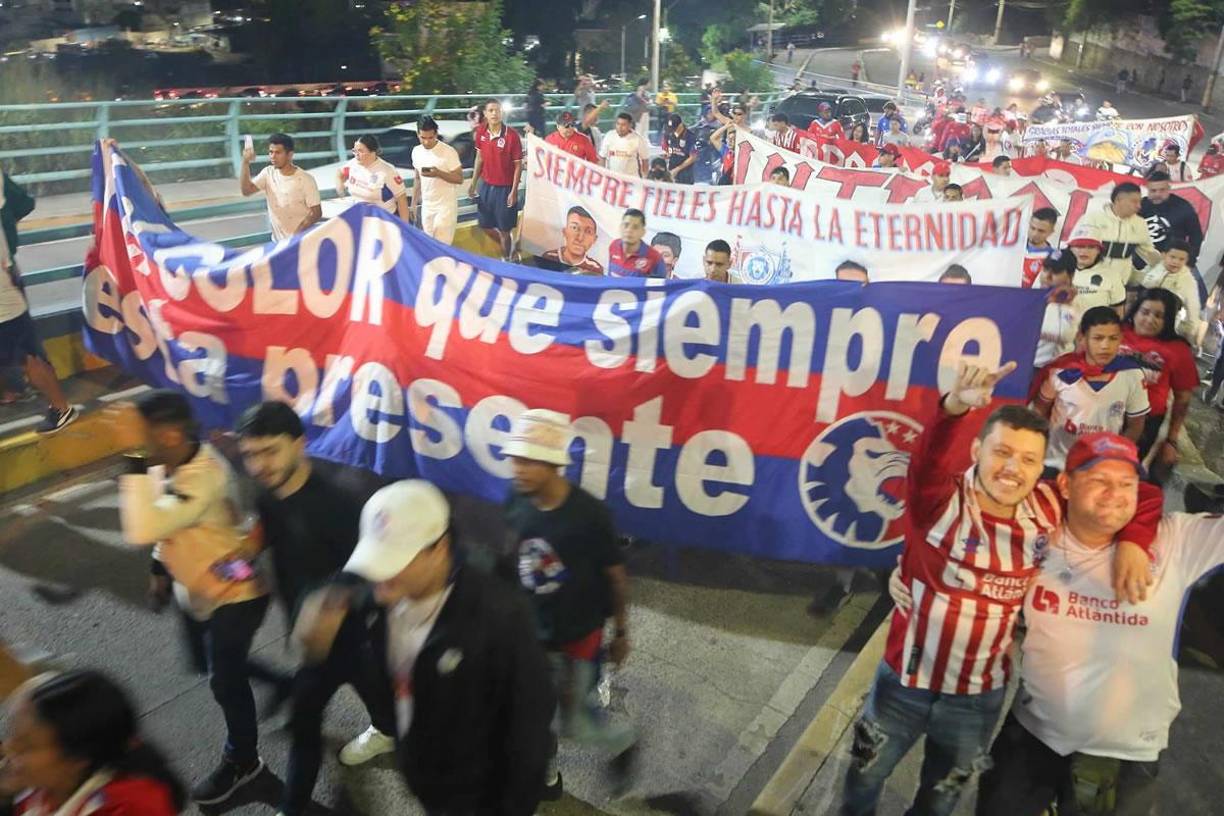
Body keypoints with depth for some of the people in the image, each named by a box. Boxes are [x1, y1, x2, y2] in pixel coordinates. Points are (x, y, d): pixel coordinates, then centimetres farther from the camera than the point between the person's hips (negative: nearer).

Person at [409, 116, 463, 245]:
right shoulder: (416, 151, 4)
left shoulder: (449, 152, -15)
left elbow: (459, 179, -13)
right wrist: (413, 204, 14)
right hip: (426, 206, 6)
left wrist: (439, 173, -28)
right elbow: (417, 179, 14)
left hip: (445, 206, -6)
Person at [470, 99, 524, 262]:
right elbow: (480, 158, 11)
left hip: (505, 188, -5)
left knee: (504, 229, 4)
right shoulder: (480, 132, -2)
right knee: (485, 225, 16)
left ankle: (506, 258, 25)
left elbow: (518, 165, -11)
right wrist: (473, 183, 11)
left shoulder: (512, 135, -17)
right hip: (486, 185, 5)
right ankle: (507, 246, 42)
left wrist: (513, 191, -13)